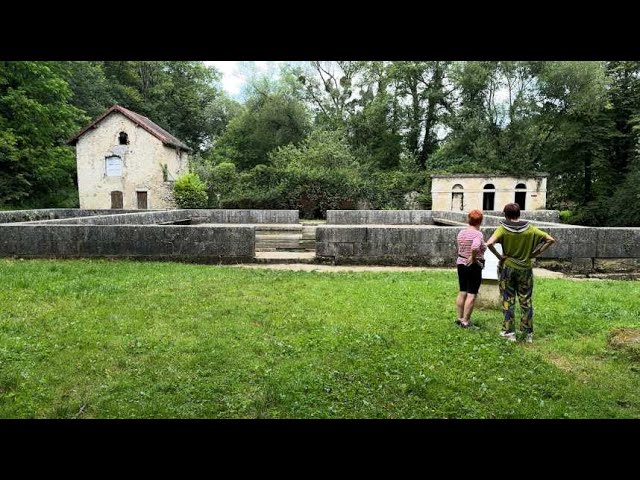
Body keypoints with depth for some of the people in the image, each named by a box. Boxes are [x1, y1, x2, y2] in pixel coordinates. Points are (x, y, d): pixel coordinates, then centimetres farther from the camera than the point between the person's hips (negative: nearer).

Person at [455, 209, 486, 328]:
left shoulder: (461, 233, 4)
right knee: (471, 295, 1)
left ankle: (460, 318, 24)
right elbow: (475, 247, -33)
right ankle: (466, 321, 4)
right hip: (474, 266, -7)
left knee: (462, 292, 16)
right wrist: (473, 258, -19)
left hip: (461, 264, 7)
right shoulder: (478, 234, -16)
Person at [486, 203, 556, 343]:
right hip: (525, 269, 2)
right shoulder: (529, 228, -1)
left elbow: (489, 243, -26)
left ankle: (509, 332, 12)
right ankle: (528, 333, 19)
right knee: (526, 302, 12)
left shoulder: (503, 229, -10)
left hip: (507, 268, -2)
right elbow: (551, 240, -1)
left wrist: (499, 256, -13)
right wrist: (535, 253, 0)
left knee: (508, 302, 7)